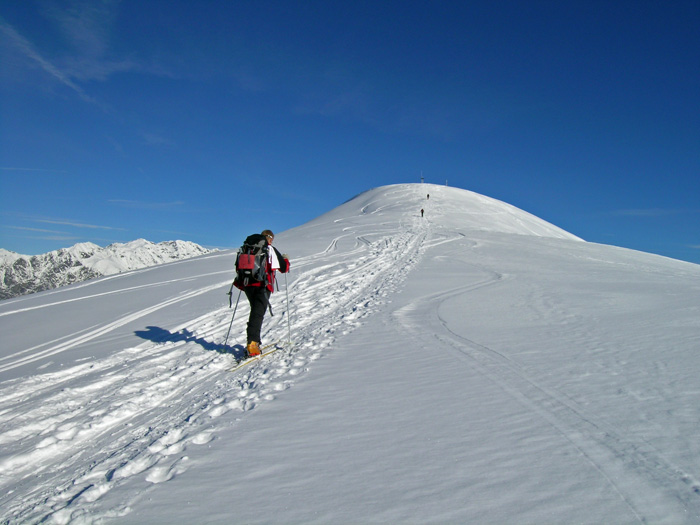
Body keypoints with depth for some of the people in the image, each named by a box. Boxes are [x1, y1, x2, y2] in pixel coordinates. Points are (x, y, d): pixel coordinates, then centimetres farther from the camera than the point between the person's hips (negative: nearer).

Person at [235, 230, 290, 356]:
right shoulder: (270, 250, -1)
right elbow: (284, 268, 2)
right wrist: (285, 259, 23)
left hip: (247, 285, 6)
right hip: (262, 285, -5)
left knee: (256, 311, 20)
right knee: (258, 313, -7)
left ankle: (254, 341, 21)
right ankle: (252, 343, -20)